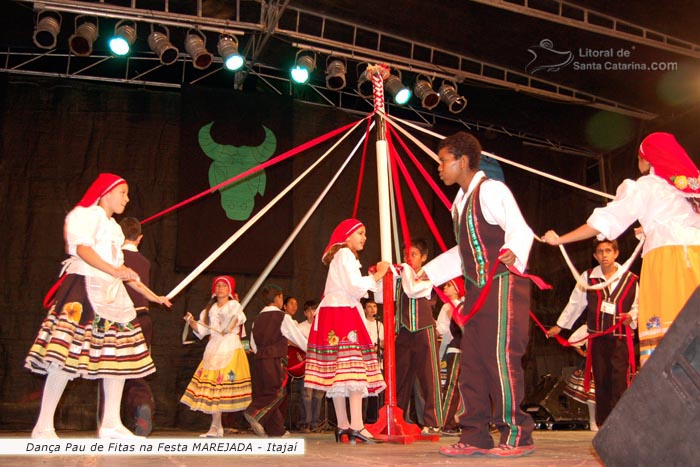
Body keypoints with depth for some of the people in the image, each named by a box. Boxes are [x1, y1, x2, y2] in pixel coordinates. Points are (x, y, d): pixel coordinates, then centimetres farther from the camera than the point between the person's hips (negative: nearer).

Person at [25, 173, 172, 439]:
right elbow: (82, 248, -14)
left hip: (112, 295, 9)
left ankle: (111, 424, 5)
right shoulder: (85, 214, 2)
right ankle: (44, 427, -8)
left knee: (120, 354, 2)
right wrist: (112, 270, -29)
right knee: (67, 355, -13)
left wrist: (151, 295, 28)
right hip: (85, 287, -9)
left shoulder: (114, 228, 26)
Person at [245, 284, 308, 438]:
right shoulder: (283, 317, -3)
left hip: (259, 360, 7)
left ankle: (277, 430, 14)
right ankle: (255, 414, -20)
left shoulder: (257, 319, 14)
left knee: (264, 393, 9)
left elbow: (253, 345, 16)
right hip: (275, 359, -7)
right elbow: (299, 338, 2)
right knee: (278, 392, -3)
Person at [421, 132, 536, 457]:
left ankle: (516, 435, 2)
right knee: (471, 362, 7)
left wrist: (512, 253, -39)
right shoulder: (462, 201, 20)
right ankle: (475, 436, 13)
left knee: (501, 358, -10)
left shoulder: (490, 190, -8)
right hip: (478, 289, 10)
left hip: (502, 285, -9)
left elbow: (519, 229, -19)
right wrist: (428, 272, 27)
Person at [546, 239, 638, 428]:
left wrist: (631, 316, -8)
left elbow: (636, 305, 14)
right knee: (601, 382, 5)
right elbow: (575, 304, 16)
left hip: (620, 337, -2)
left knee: (619, 380, -11)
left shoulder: (630, 279, 3)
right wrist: (559, 326, 20)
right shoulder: (588, 277, 7)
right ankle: (603, 424, 12)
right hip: (597, 338, 2)